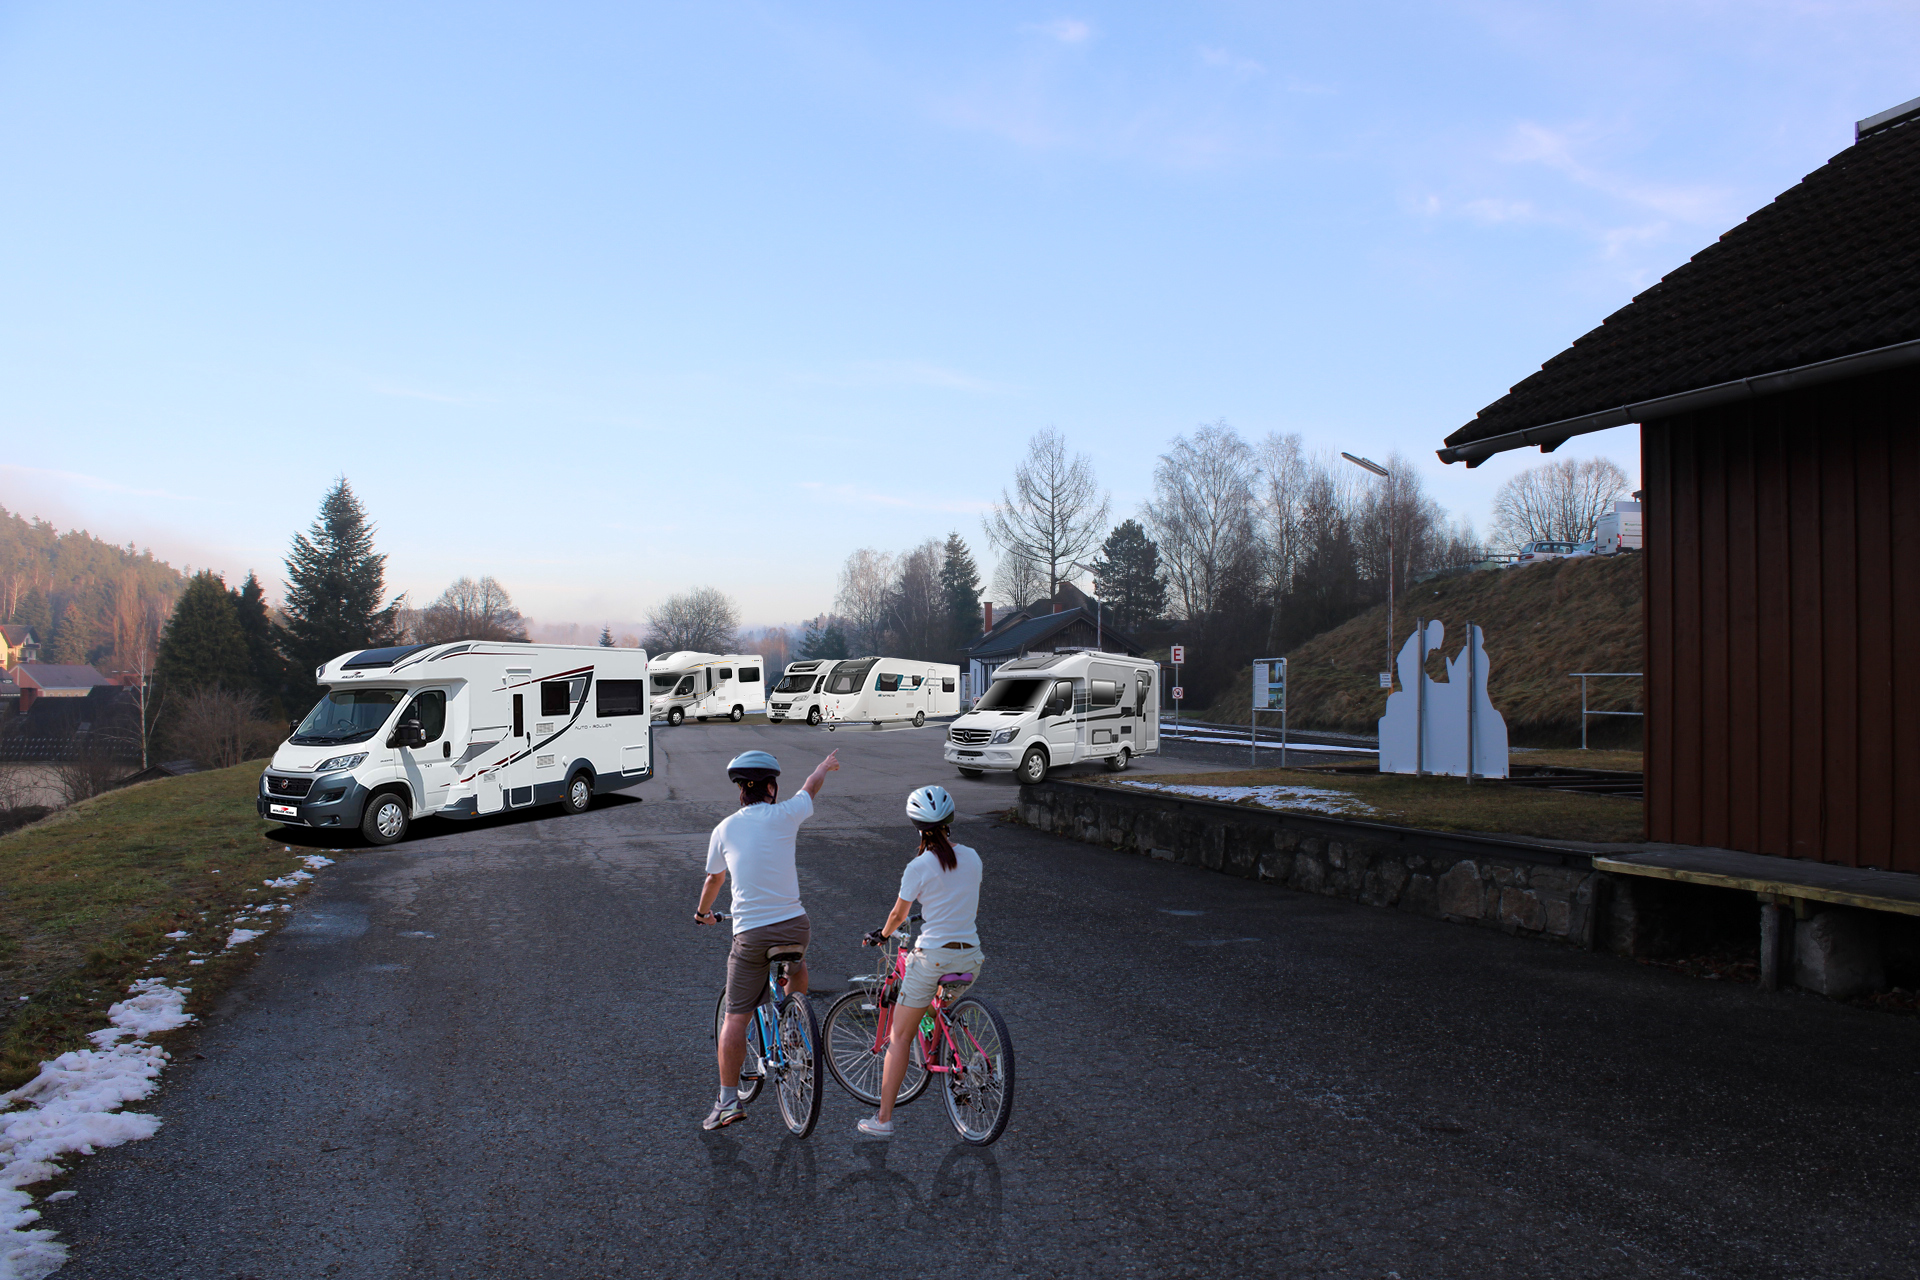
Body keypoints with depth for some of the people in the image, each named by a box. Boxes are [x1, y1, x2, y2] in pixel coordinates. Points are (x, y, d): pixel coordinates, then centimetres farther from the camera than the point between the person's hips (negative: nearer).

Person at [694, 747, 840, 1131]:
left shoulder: (724, 830, 3)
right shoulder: (783, 816, -3)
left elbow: (713, 880, 19)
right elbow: (811, 787, 18)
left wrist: (703, 912, 39)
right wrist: (826, 765, 40)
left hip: (750, 934, 0)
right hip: (793, 925, 0)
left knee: (735, 1017, 5)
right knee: (796, 967, 35)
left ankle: (728, 1100, 3)